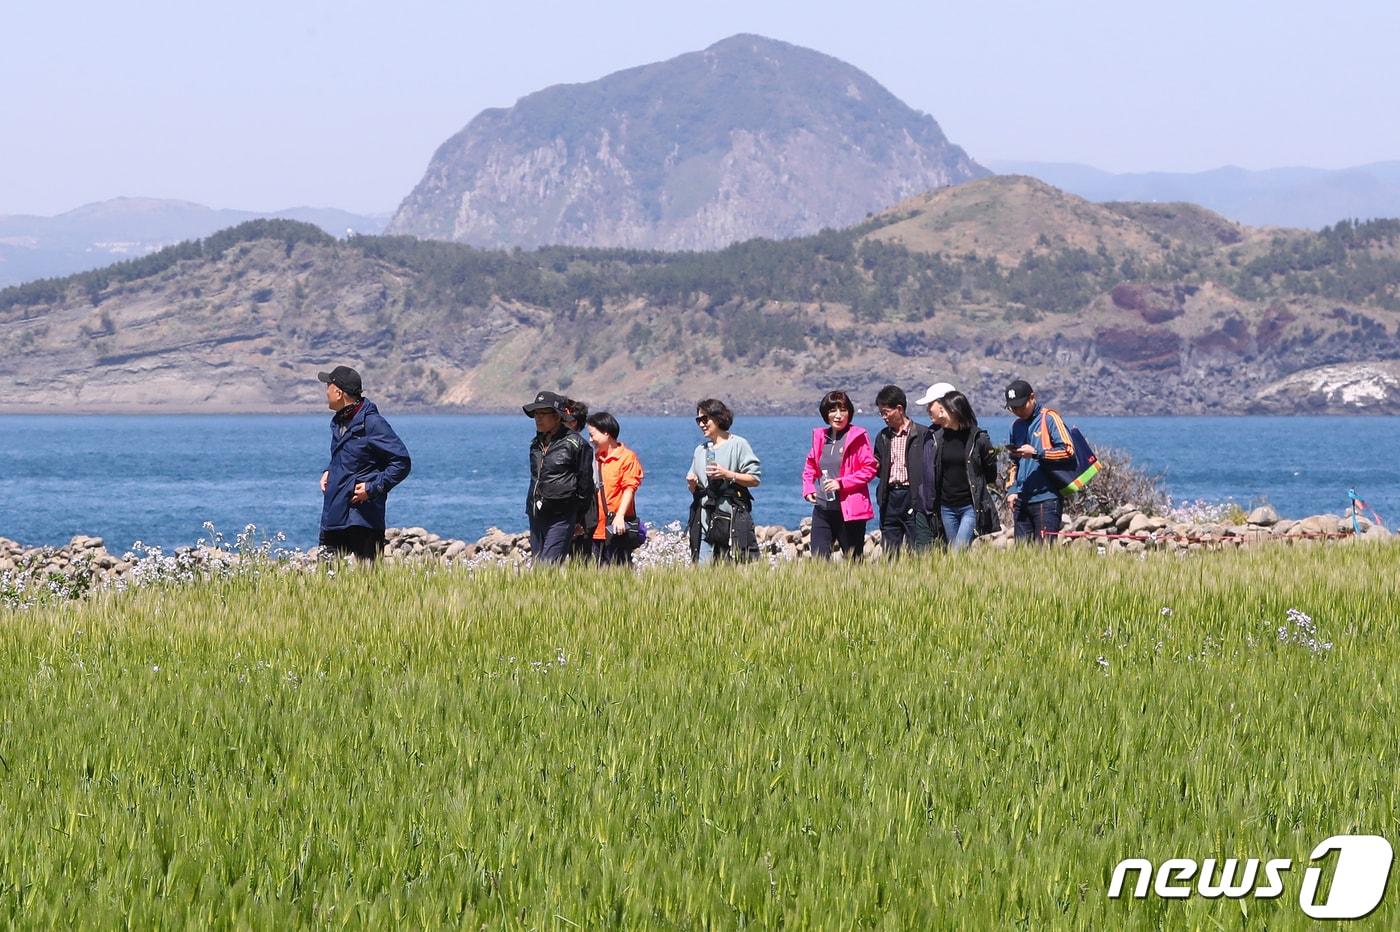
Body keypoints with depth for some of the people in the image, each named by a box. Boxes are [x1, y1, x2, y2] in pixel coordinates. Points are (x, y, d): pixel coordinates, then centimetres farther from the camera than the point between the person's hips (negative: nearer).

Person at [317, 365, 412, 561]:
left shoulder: (372, 423, -13)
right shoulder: (338, 422, 13)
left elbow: (402, 462, -15)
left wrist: (372, 488, -18)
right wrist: (328, 472, 11)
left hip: (363, 521, -9)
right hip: (332, 519, 9)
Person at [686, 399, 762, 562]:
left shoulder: (738, 444, 1)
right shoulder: (700, 450, 18)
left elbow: (755, 479, -4)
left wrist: (727, 475, -14)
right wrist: (692, 484, 0)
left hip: (733, 519, -5)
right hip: (705, 520, 5)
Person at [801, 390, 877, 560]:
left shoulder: (858, 437, -5)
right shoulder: (819, 436, 10)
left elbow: (870, 469, -9)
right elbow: (810, 465, 24)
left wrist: (842, 483, -16)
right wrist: (808, 488, 7)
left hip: (849, 511, -5)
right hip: (822, 509, 5)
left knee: (853, 562, 4)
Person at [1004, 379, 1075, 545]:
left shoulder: (1049, 418, -3)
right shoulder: (1016, 426, 18)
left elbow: (1068, 451, -11)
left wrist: (1036, 453, -16)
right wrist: (1011, 490, 12)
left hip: (1045, 498, -7)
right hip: (1021, 499, 7)